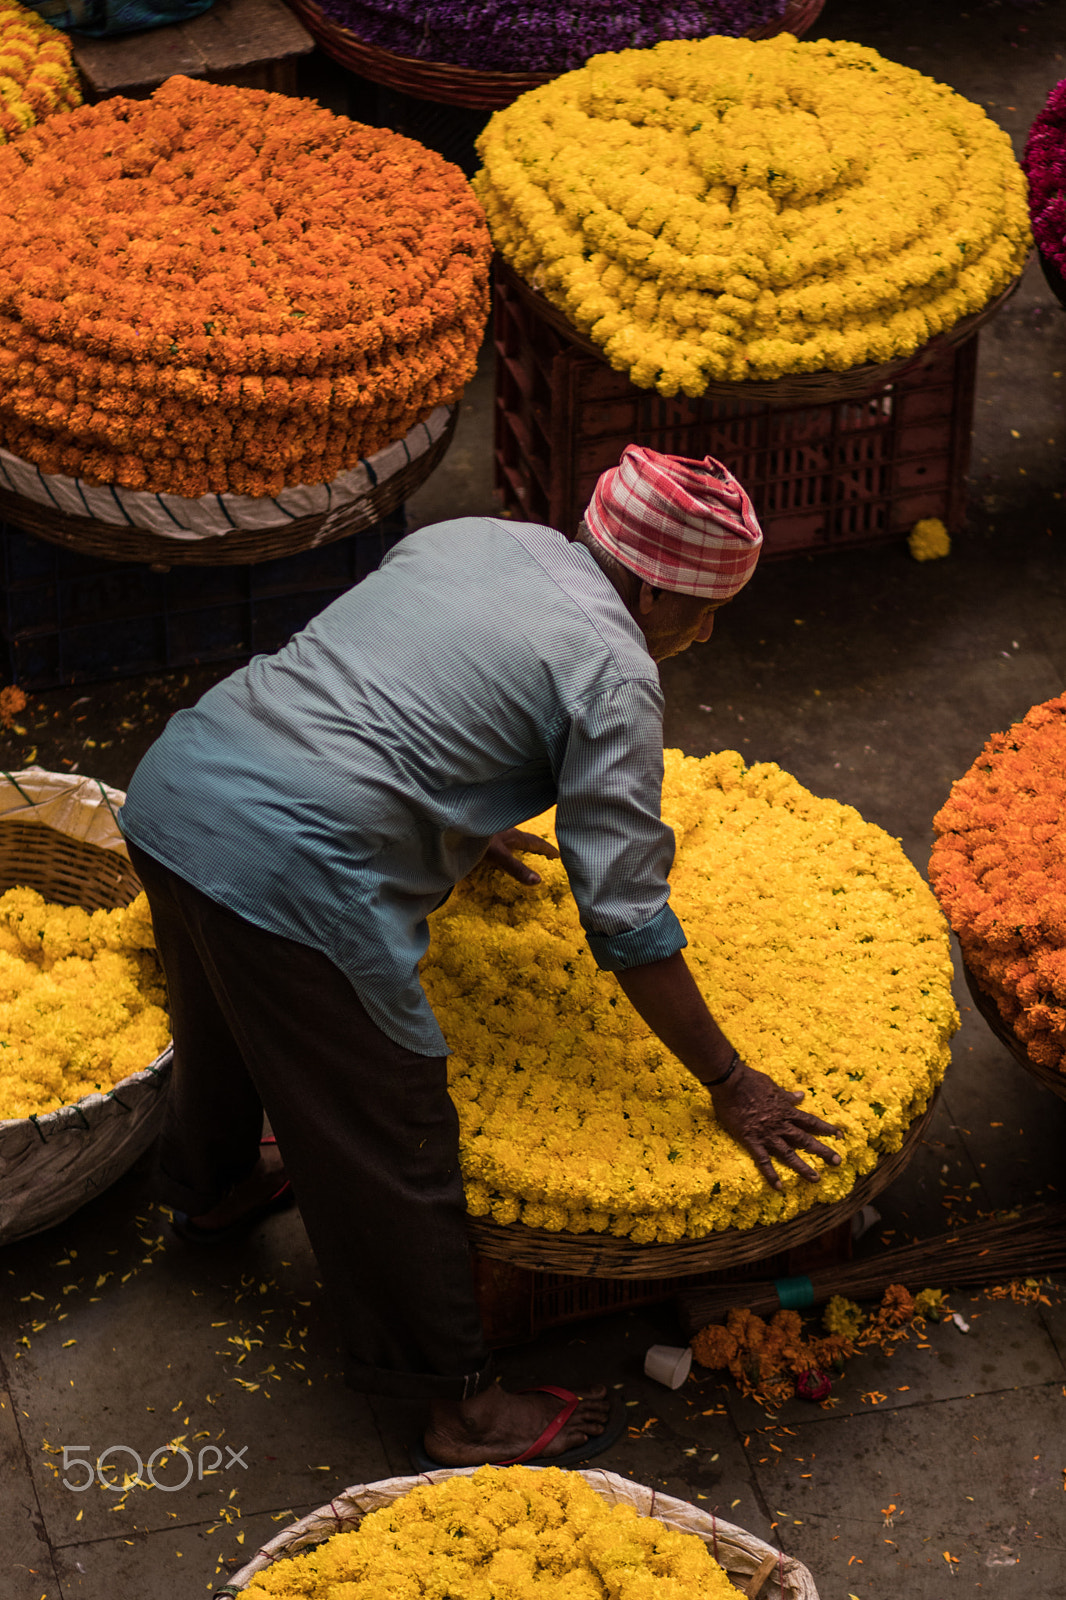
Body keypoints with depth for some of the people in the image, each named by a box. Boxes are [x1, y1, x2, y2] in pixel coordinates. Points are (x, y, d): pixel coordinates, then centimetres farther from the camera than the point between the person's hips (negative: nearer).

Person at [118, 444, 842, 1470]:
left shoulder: (470, 537, 16)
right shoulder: (610, 670, -6)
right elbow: (627, 920, -6)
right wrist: (730, 1086, 3)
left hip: (170, 784, 9)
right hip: (289, 874, -9)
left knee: (225, 1019, 36)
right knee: (388, 1148, 7)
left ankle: (212, 1183, 64)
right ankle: (457, 1403, 21)